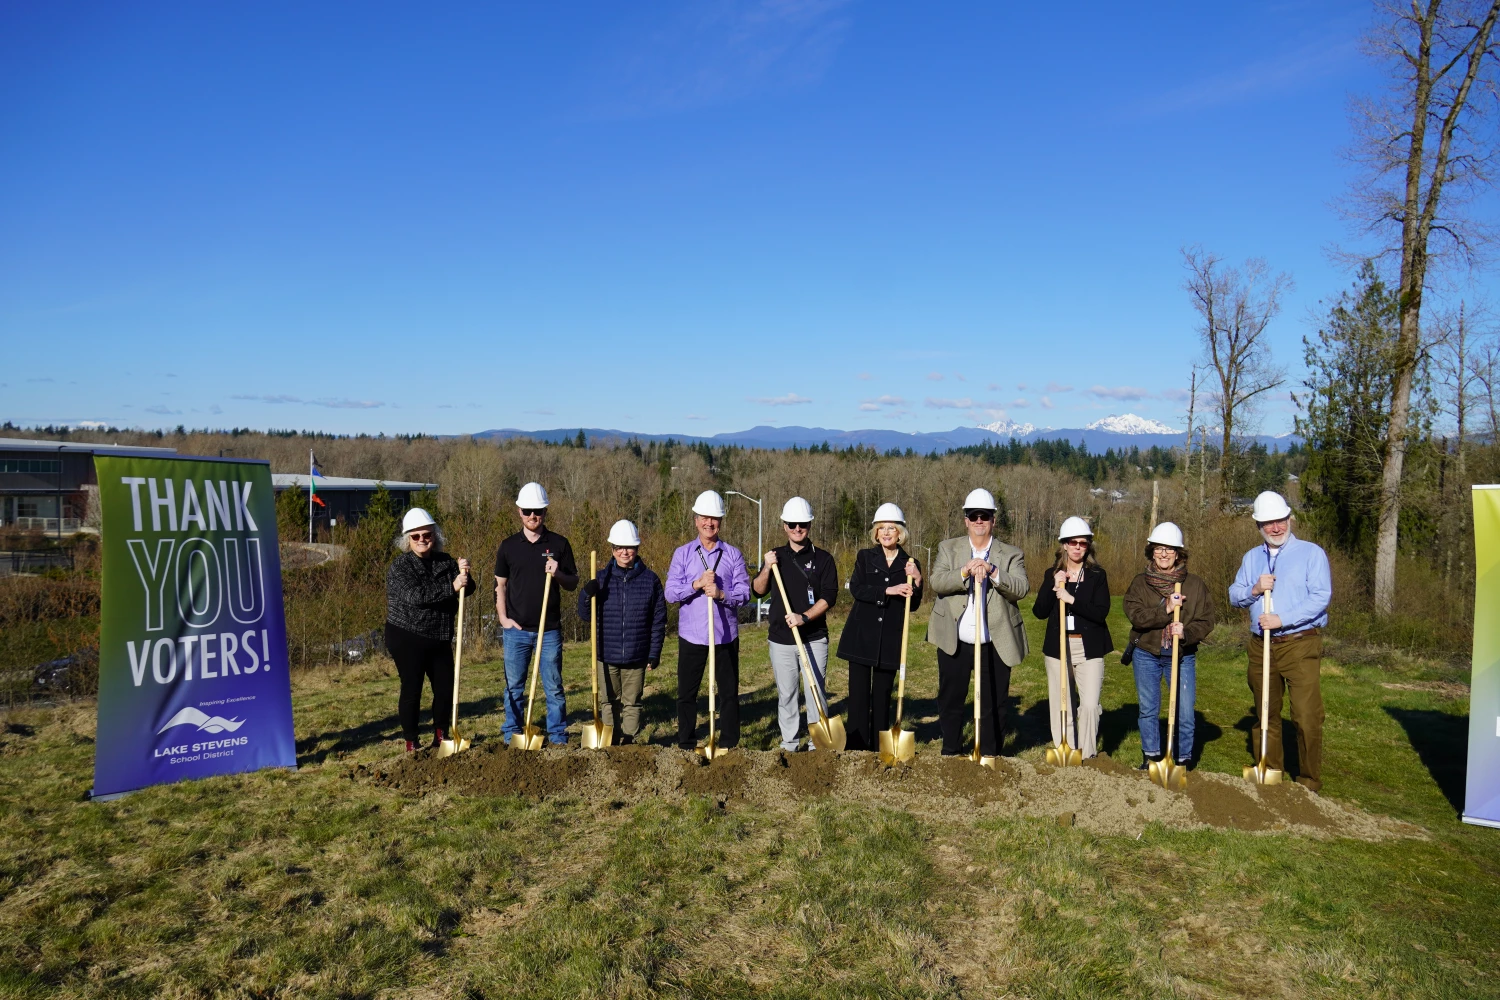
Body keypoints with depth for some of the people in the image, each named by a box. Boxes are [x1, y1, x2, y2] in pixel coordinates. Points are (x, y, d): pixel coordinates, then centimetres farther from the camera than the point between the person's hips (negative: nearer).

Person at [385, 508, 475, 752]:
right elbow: (414, 596, -25)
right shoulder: (400, 567, -10)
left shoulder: (445, 561, 6)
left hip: (439, 638, 5)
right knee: (411, 689, -1)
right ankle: (411, 742, 12)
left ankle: (441, 737, 22)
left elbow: (467, 590, 4)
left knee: (446, 687, 6)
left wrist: (464, 574, -18)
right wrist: (451, 587, -30)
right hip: (407, 638, -5)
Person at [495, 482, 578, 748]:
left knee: (553, 687, 4)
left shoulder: (559, 544, 2)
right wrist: (503, 617, 0)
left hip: (549, 629, -1)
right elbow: (500, 585, 11)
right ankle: (512, 738, 20)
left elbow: (573, 583, 6)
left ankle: (557, 737, 14)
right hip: (516, 630, 1)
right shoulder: (508, 546, 5)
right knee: (514, 687, 9)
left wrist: (557, 574, -15)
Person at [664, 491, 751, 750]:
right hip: (691, 635, 0)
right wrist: (697, 584, -18)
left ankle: (729, 746, 17)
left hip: (725, 635, 0)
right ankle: (686, 747, 18)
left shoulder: (733, 554, 4)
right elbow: (670, 593, -4)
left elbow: (744, 594, -2)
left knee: (729, 693, 5)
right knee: (687, 694, 6)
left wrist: (721, 594, -20)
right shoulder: (682, 553, 5)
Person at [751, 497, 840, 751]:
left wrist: (804, 617, -19)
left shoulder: (823, 558, 2)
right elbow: (758, 590, 6)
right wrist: (766, 568, -11)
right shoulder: (775, 556, 10)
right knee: (786, 694, 8)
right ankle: (789, 743, 18)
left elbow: (829, 596, -6)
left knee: (816, 691, -1)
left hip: (814, 638, -2)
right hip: (780, 639, 2)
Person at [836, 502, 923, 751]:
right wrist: (889, 590, -20)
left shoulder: (910, 564, 6)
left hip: (890, 640, 1)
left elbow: (913, 605, 2)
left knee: (882, 696, 6)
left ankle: (879, 750, 14)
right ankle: (857, 749, 4)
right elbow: (856, 589, -11)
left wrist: (917, 580, -14)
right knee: (859, 695, -1)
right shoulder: (864, 557, 5)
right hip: (861, 635, -1)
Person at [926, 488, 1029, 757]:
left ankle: (990, 755, 19)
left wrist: (992, 571, -26)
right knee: (950, 700, 10)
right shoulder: (948, 548, 7)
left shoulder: (1011, 555, 5)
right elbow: (937, 582, -9)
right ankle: (950, 753, 26)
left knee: (994, 704, 5)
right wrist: (964, 572, -26)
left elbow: (1022, 588, -11)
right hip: (954, 642, 1)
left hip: (996, 644, -1)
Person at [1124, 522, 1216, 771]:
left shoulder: (1195, 584, 1)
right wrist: (1166, 609, -24)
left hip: (1182, 656, -1)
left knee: (1185, 714, -1)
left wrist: (1186, 633, -21)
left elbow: (1206, 621, -3)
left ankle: (1182, 762, 16)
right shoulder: (1140, 583, 1)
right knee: (1148, 710, 11)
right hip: (1146, 655, 1)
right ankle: (1151, 758, 26)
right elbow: (1135, 615, -14)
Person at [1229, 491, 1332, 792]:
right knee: (1265, 715, 12)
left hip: (1300, 645, -5)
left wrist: (1282, 619, -18)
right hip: (1260, 645, 5)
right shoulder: (1252, 558, 15)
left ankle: (1309, 784, 1)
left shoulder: (1311, 553, -1)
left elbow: (1321, 596, -12)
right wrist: (1254, 589, -9)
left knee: (1307, 716, -10)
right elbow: (1234, 595, 12)